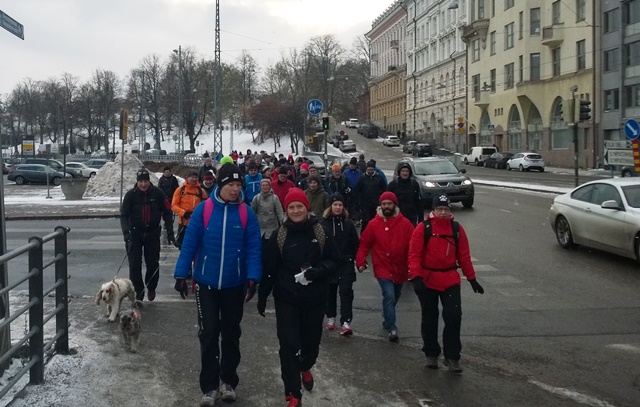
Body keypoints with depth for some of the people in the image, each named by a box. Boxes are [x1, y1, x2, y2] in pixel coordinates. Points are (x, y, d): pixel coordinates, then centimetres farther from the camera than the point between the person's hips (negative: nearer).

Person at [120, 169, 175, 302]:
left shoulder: (157, 193, -8)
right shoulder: (130, 195, -9)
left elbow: (167, 212, -1)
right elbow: (124, 215, -7)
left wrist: (170, 232, -4)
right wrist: (126, 232, -21)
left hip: (153, 233, 0)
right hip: (135, 234, 0)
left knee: (153, 264, 5)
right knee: (134, 265, -4)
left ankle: (151, 288, 29)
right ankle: (138, 292, 8)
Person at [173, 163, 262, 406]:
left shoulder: (246, 213, -7)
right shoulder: (203, 209, -10)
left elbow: (253, 248, -7)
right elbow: (189, 243, -7)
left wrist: (253, 278, -15)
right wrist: (181, 275, -8)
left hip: (235, 284, 1)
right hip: (206, 283, -1)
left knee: (231, 333, 14)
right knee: (208, 333, 2)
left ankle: (228, 381, 29)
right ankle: (209, 386, 12)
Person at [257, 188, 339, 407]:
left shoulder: (321, 231, -4)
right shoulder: (279, 235, -3)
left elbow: (333, 260, -1)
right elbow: (269, 268, 0)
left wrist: (317, 271, -21)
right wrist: (262, 296, 3)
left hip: (315, 297, 1)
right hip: (287, 298, -1)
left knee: (312, 339, 16)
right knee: (289, 344, -7)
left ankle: (305, 368, 50)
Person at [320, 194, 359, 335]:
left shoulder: (348, 224, 3)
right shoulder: (323, 223, -5)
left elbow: (356, 244, 6)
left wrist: (354, 259, 0)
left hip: (346, 263, 0)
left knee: (346, 291, -9)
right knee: (330, 292, 13)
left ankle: (345, 322, -14)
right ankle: (331, 317, 32)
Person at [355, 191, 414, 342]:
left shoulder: (405, 224, -4)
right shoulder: (374, 224, -5)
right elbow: (364, 244, 0)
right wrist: (361, 262, -9)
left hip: (400, 269, 3)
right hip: (383, 268, -3)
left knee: (394, 297, 20)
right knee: (389, 297, -17)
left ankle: (387, 319, 43)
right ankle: (392, 329, -13)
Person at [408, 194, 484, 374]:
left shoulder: (457, 228, 3)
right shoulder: (423, 228, -7)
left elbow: (464, 255, 8)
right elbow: (414, 254, -10)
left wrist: (472, 278, 9)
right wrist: (416, 277, -21)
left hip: (450, 281, 2)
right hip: (427, 281, -2)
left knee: (454, 318, -4)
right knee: (429, 319, 10)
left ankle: (452, 357, 7)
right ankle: (431, 355, 26)